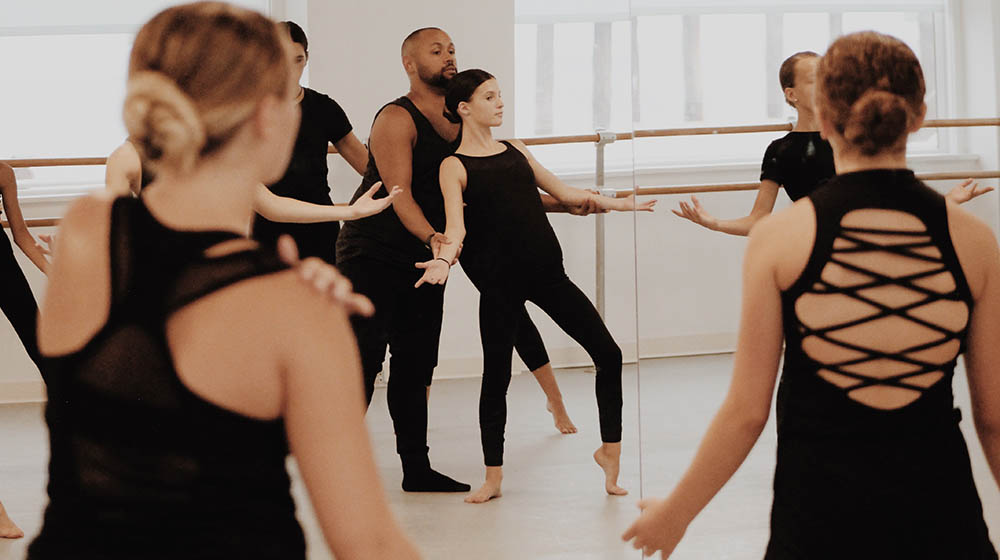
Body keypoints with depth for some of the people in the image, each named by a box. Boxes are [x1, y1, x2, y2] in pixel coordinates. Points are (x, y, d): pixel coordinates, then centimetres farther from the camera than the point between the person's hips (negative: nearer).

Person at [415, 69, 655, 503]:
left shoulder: (515, 151, 14)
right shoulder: (454, 166, -2)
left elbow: (562, 191, 22)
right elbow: (456, 224, -16)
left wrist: (615, 203, 23)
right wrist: (444, 259, -35)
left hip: (547, 271, 5)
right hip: (500, 282, -5)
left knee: (608, 353, 0)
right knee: (497, 375, 2)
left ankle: (610, 450, 15)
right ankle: (493, 476, 15)